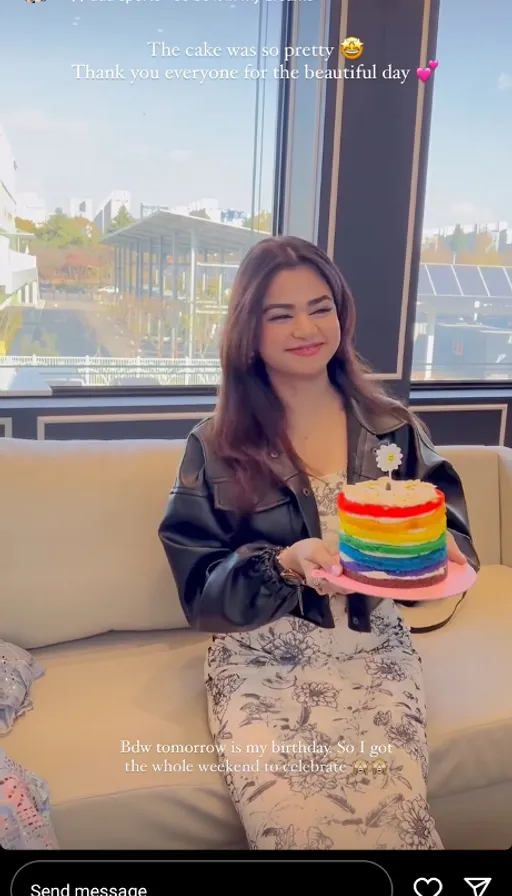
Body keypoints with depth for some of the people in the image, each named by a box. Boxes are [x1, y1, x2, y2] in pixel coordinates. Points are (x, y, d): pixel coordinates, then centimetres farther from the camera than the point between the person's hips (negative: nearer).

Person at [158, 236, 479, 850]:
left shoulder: (392, 427, 3)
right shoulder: (215, 447, -2)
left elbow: (448, 529, 7)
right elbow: (201, 590, -4)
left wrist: (436, 548, -17)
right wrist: (285, 564, -22)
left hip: (370, 650, 2)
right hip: (259, 658, -1)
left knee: (388, 805, -24)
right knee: (288, 816, -26)